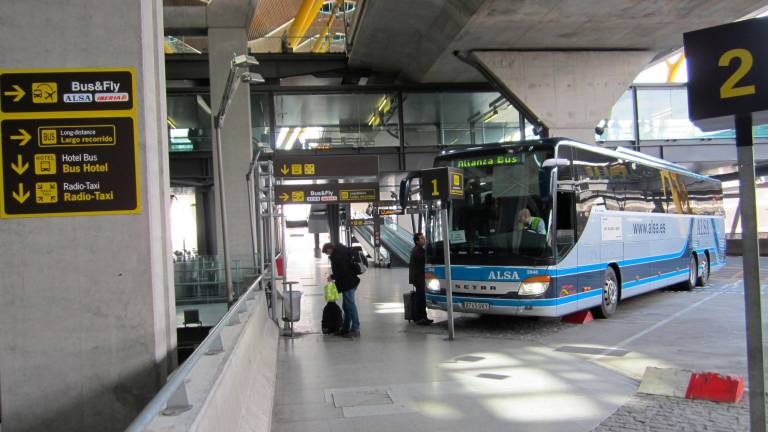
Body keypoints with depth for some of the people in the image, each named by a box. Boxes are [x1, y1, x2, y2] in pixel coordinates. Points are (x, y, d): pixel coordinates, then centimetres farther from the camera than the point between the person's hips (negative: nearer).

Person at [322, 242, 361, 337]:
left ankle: (355, 330, 1)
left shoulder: (336, 256, -20)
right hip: (352, 281, 11)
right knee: (346, 306, 16)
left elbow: (341, 272, -23)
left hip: (347, 284, -11)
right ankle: (345, 329, 25)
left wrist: (332, 277, -6)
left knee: (350, 305, -5)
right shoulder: (341, 249, 11)